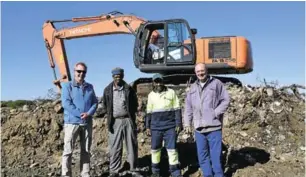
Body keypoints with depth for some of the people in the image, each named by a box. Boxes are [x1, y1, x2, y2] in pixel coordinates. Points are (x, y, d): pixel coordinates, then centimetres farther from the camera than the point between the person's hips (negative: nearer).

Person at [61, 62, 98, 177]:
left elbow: (95, 102, 8)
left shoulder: (89, 87, 12)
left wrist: (88, 113, -11)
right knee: (68, 151, -3)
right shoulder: (67, 86, -1)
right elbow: (66, 103, -12)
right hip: (72, 122, -4)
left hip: (87, 123, 5)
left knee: (86, 151, 9)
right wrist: (80, 114, -18)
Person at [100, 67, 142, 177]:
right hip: (115, 122, 0)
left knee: (132, 146, 5)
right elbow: (105, 106, 13)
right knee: (115, 147, 2)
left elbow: (135, 104, 12)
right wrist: (108, 113, 1)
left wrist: (131, 113, 2)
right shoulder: (108, 90, 4)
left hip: (128, 120, 1)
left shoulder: (129, 89, 4)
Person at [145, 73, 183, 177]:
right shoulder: (151, 95, 8)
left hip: (170, 126, -2)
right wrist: (147, 127, 9)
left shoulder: (171, 92, 0)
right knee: (155, 149, 8)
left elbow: (177, 109, 1)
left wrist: (178, 124, -5)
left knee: (172, 149, -2)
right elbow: (149, 112, 12)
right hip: (155, 127, 3)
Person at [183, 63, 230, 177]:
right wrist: (187, 123, 9)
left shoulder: (216, 83, 3)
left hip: (214, 126, -5)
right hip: (199, 128, 5)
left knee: (216, 155, -2)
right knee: (202, 156, 11)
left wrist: (216, 113, -12)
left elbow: (226, 100, -1)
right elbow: (188, 108, 17)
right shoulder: (193, 88, 16)